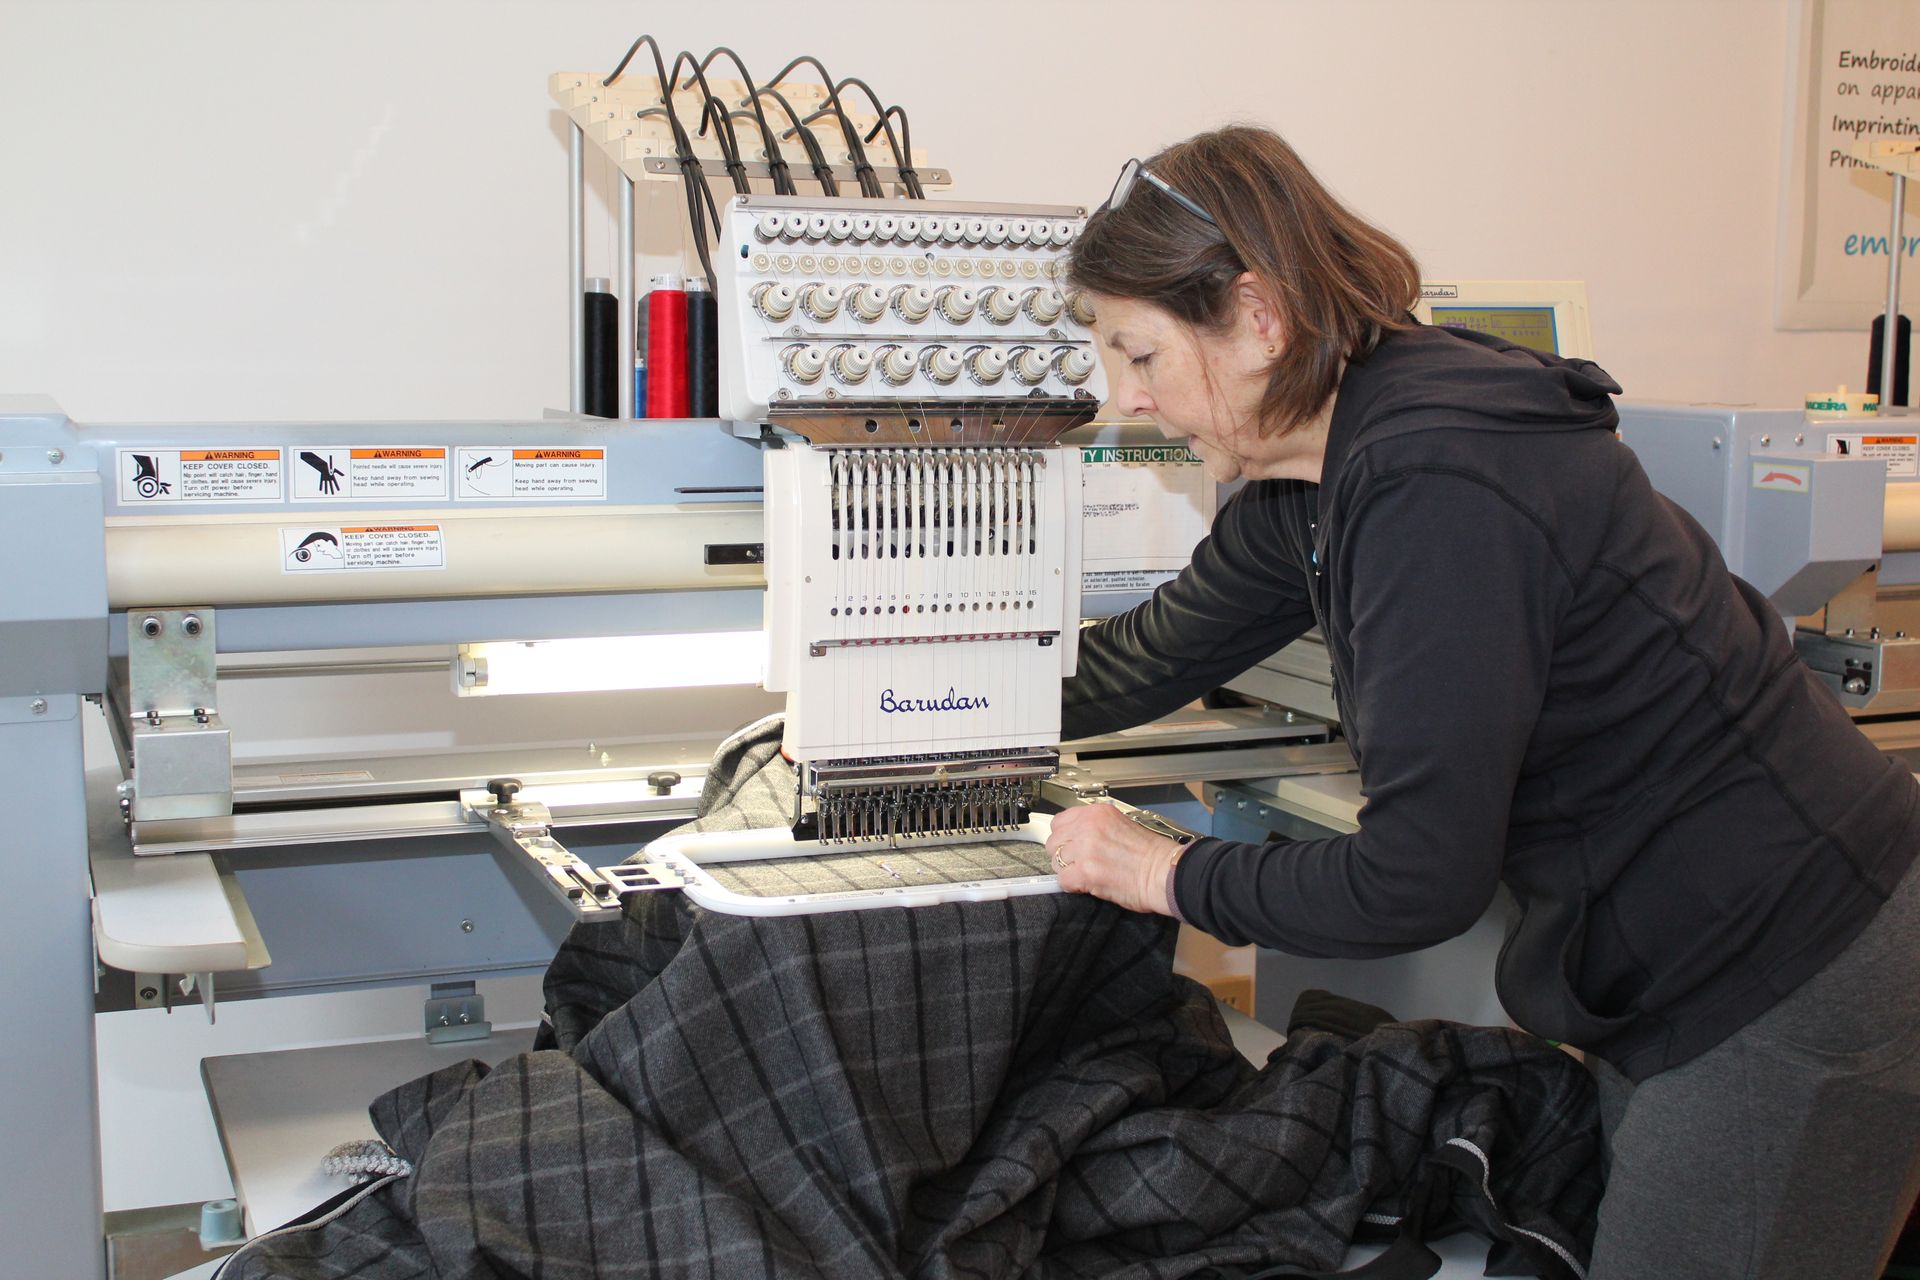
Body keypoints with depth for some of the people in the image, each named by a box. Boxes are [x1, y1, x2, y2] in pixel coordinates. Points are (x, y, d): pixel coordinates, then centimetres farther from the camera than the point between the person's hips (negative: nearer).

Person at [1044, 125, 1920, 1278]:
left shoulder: (1435, 490, -28)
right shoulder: (1314, 481, 2)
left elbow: (1420, 878, -26)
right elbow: (1154, 655, 17)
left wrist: (1173, 877, -12)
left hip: (1791, 989, -10)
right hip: (1682, 967, 10)